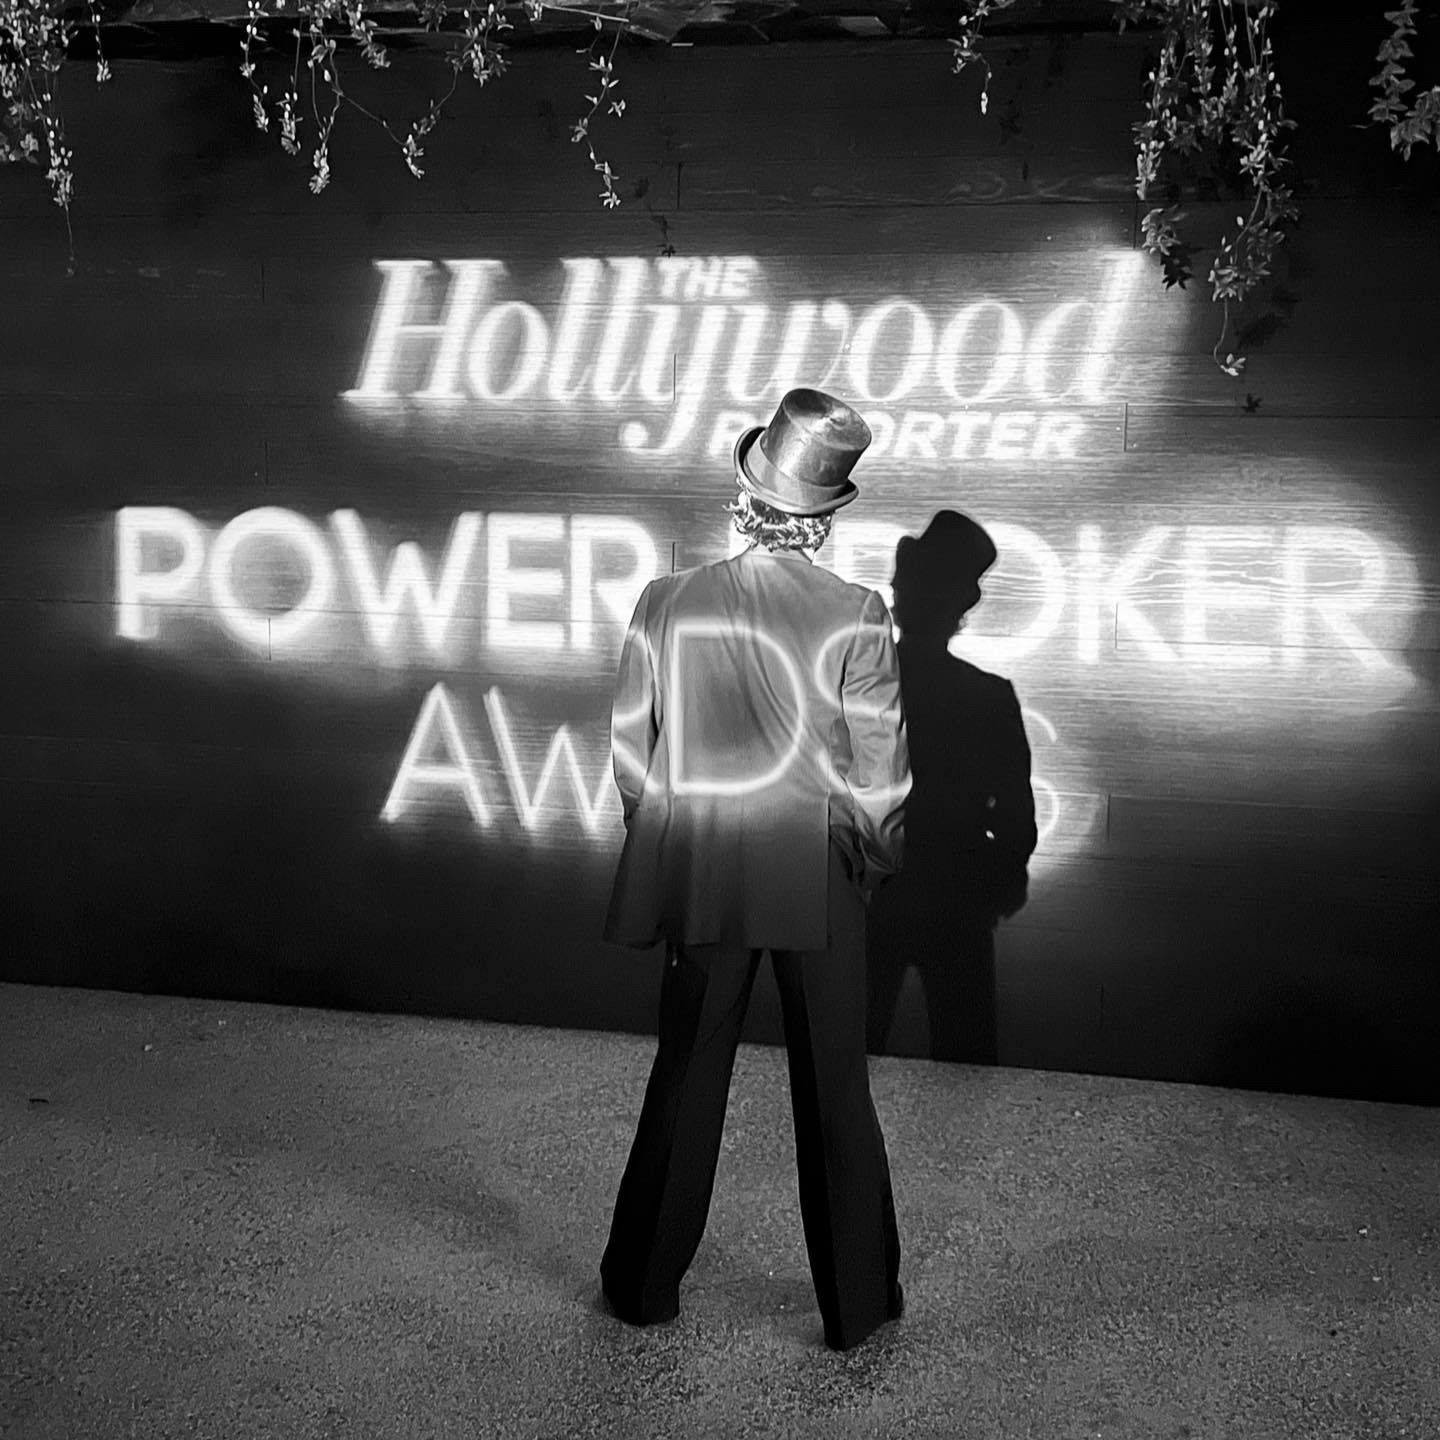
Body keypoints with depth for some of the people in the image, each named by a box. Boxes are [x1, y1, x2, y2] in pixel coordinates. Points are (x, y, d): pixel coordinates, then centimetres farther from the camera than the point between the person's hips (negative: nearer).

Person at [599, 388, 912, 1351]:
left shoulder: (667, 605, -8)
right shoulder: (856, 619, -14)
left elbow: (632, 754, -2)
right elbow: (879, 775, -11)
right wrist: (878, 858, 7)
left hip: (698, 882, 2)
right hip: (822, 885, -1)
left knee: (686, 1083, 17)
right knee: (835, 1093, 12)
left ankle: (645, 1288, 29)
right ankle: (858, 1304, 25)